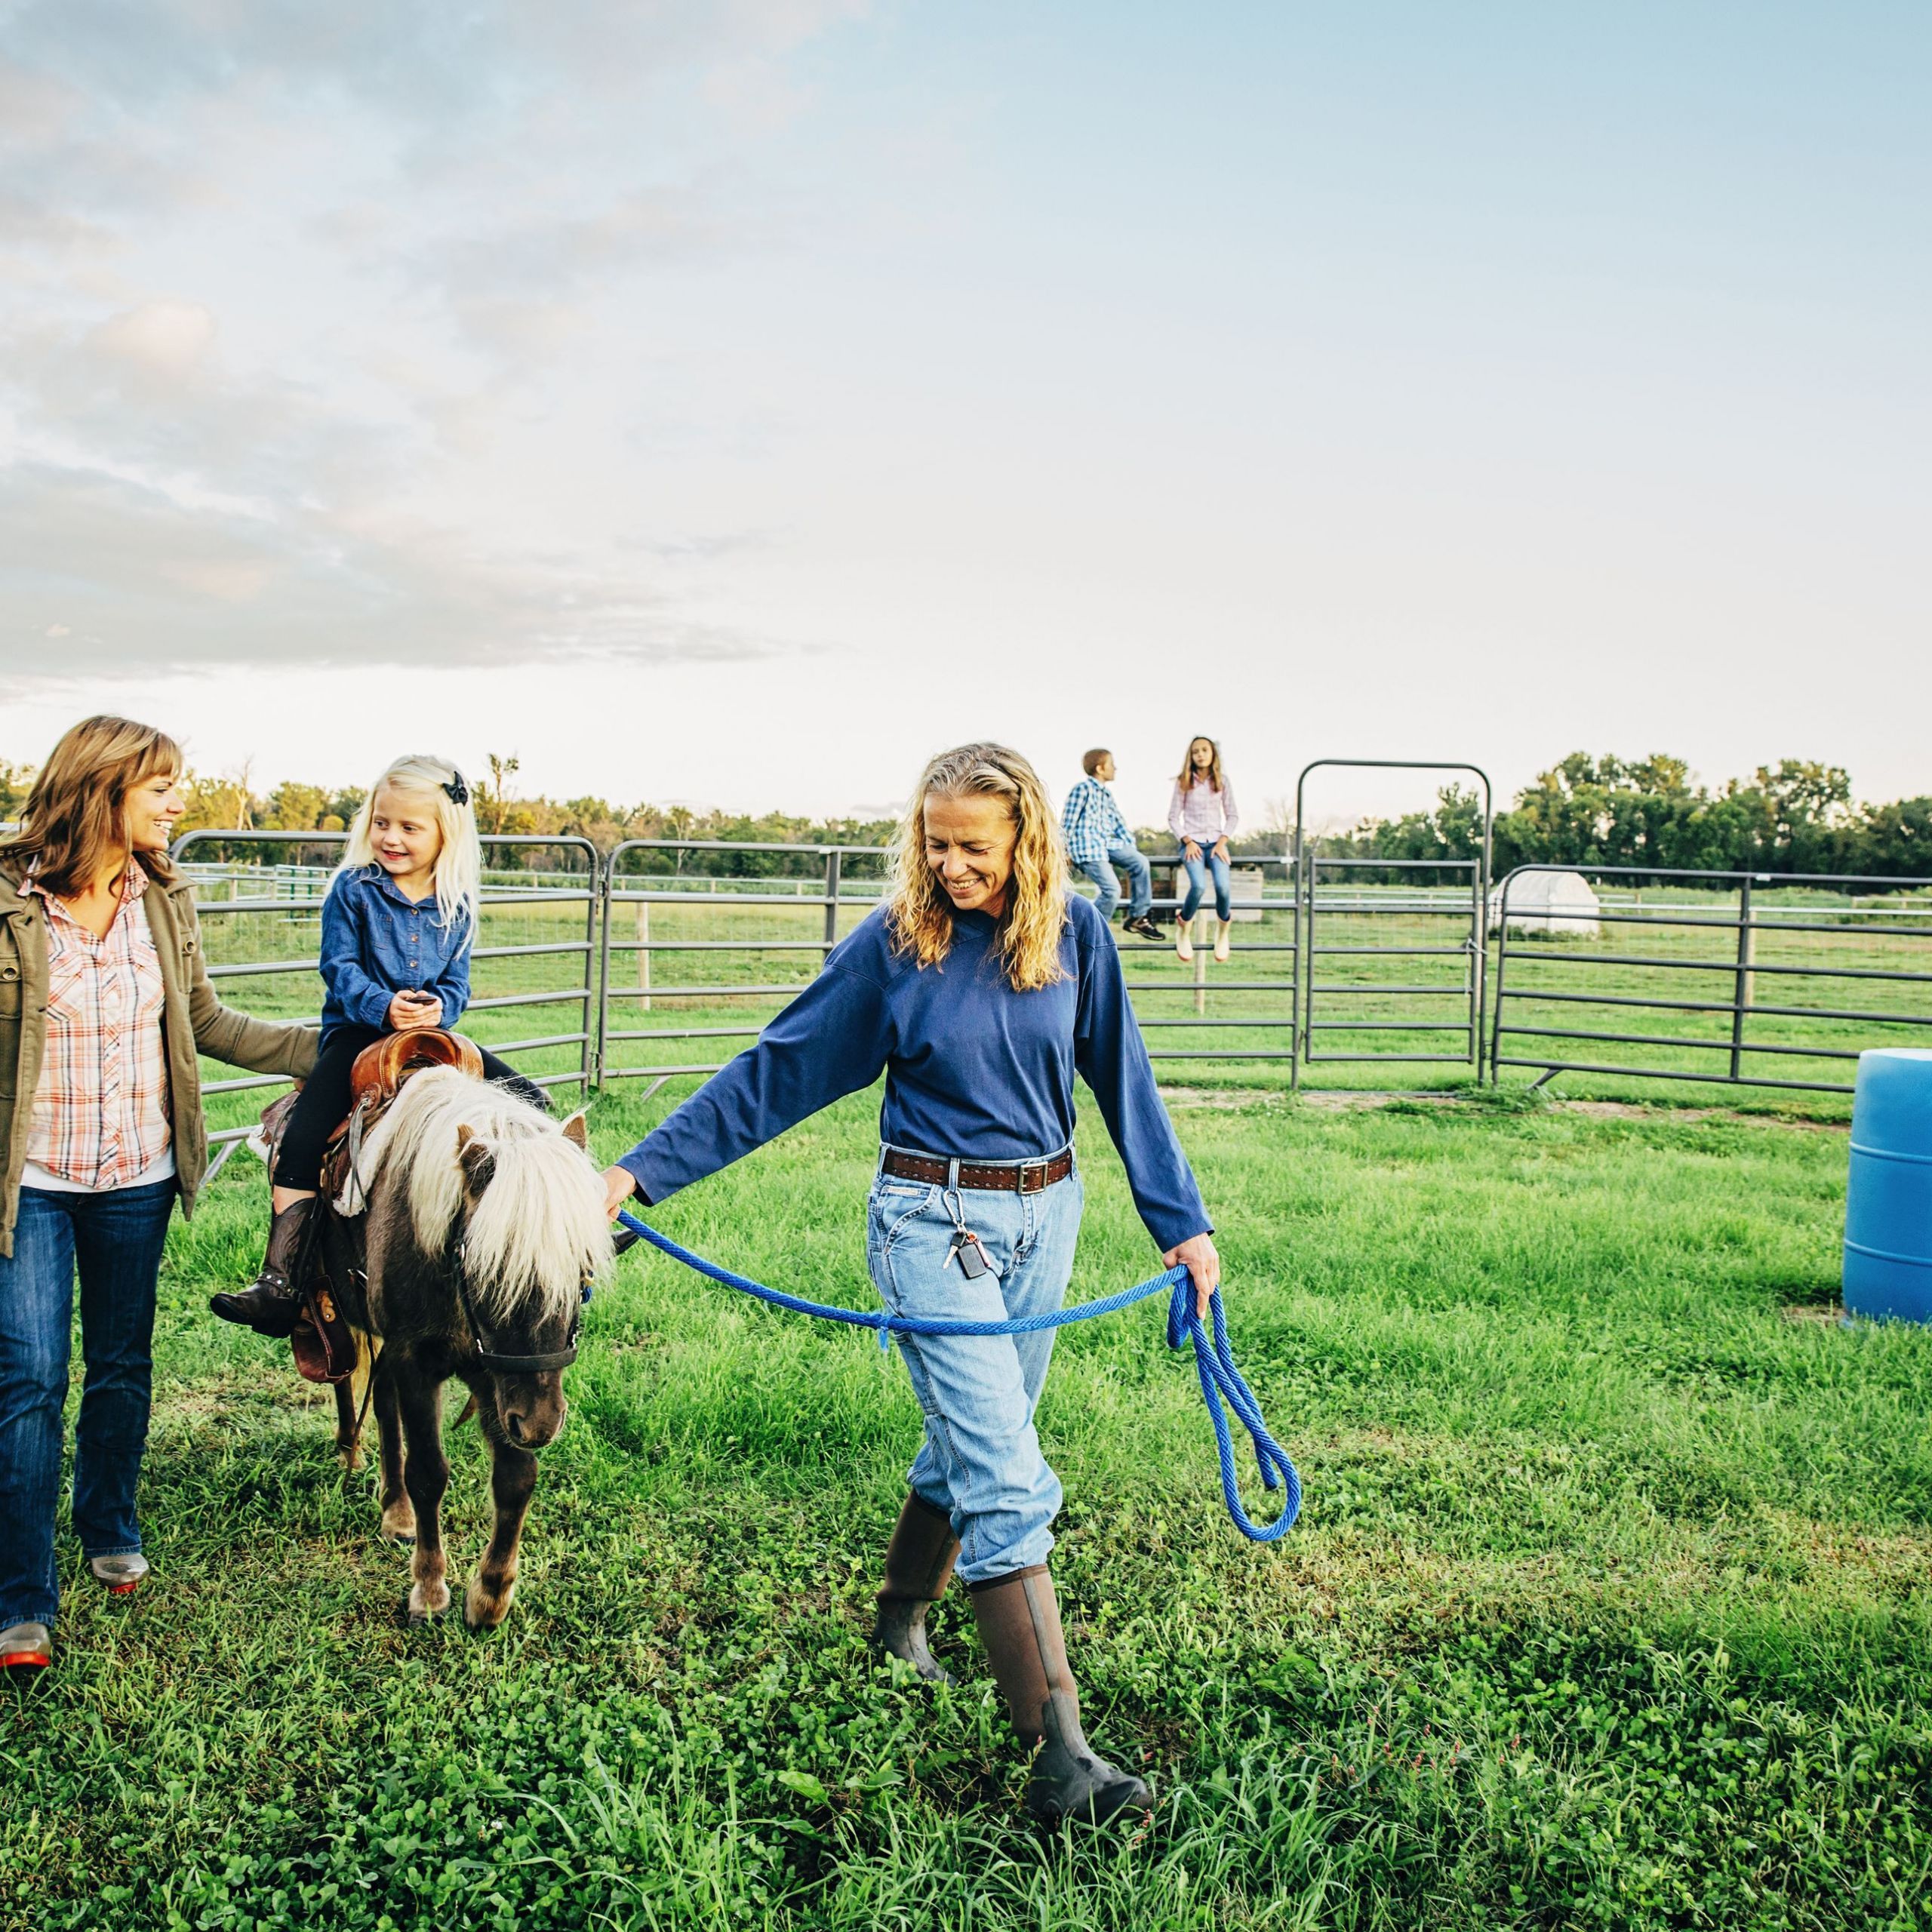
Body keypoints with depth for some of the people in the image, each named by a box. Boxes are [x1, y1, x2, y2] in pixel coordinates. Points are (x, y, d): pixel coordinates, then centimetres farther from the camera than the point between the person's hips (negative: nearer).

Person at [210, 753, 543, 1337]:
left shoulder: (456, 904, 6)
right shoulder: (353, 889, -2)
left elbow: (457, 982, 7)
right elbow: (340, 967, -6)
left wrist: (439, 1008, -17)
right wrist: (384, 1006, -25)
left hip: (431, 1034, 3)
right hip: (356, 1032, -3)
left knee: (528, 1100, -9)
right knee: (303, 1136, -24)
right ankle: (280, 1279, -22)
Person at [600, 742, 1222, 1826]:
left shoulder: (1074, 935, -2)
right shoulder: (895, 944, -10)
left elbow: (1125, 1083, 6)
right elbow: (777, 1073, -6)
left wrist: (1185, 1221, 5)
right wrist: (643, 1171, -8)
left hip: (1046, 1217, 4)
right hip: (935, 1224, -4)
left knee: (975, 1442, 18)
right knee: (1008, 1479, -10)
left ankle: (902, 1622, 43)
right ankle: (1060, 1757, -9)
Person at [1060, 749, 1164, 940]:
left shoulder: (1107, 795, 21)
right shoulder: (1083, 789, -6)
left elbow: (1118, 823, 23)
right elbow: (1068, 822, -6)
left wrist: (1132, 848, 15)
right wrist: (1064, 851, -6)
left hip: (1108, 844, 8)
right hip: (1087, 848, -8)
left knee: (1140, 862, -12)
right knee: (1112, 889, -21)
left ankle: (1138, 917, -3)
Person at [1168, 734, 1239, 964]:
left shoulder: (1222, 781, 7)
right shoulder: (1183, 782, 3)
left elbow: (1233, 816, 8)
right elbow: (1173, 817, 4)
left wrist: (1222, 842, -6)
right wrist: (1188, 841, -9)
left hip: (1216, 842, 1)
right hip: (1192, 843, -1)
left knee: (1222, 886, -26)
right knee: (1199, 886, -29)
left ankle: (1223, 929, 3)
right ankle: (1184, 931, -5)